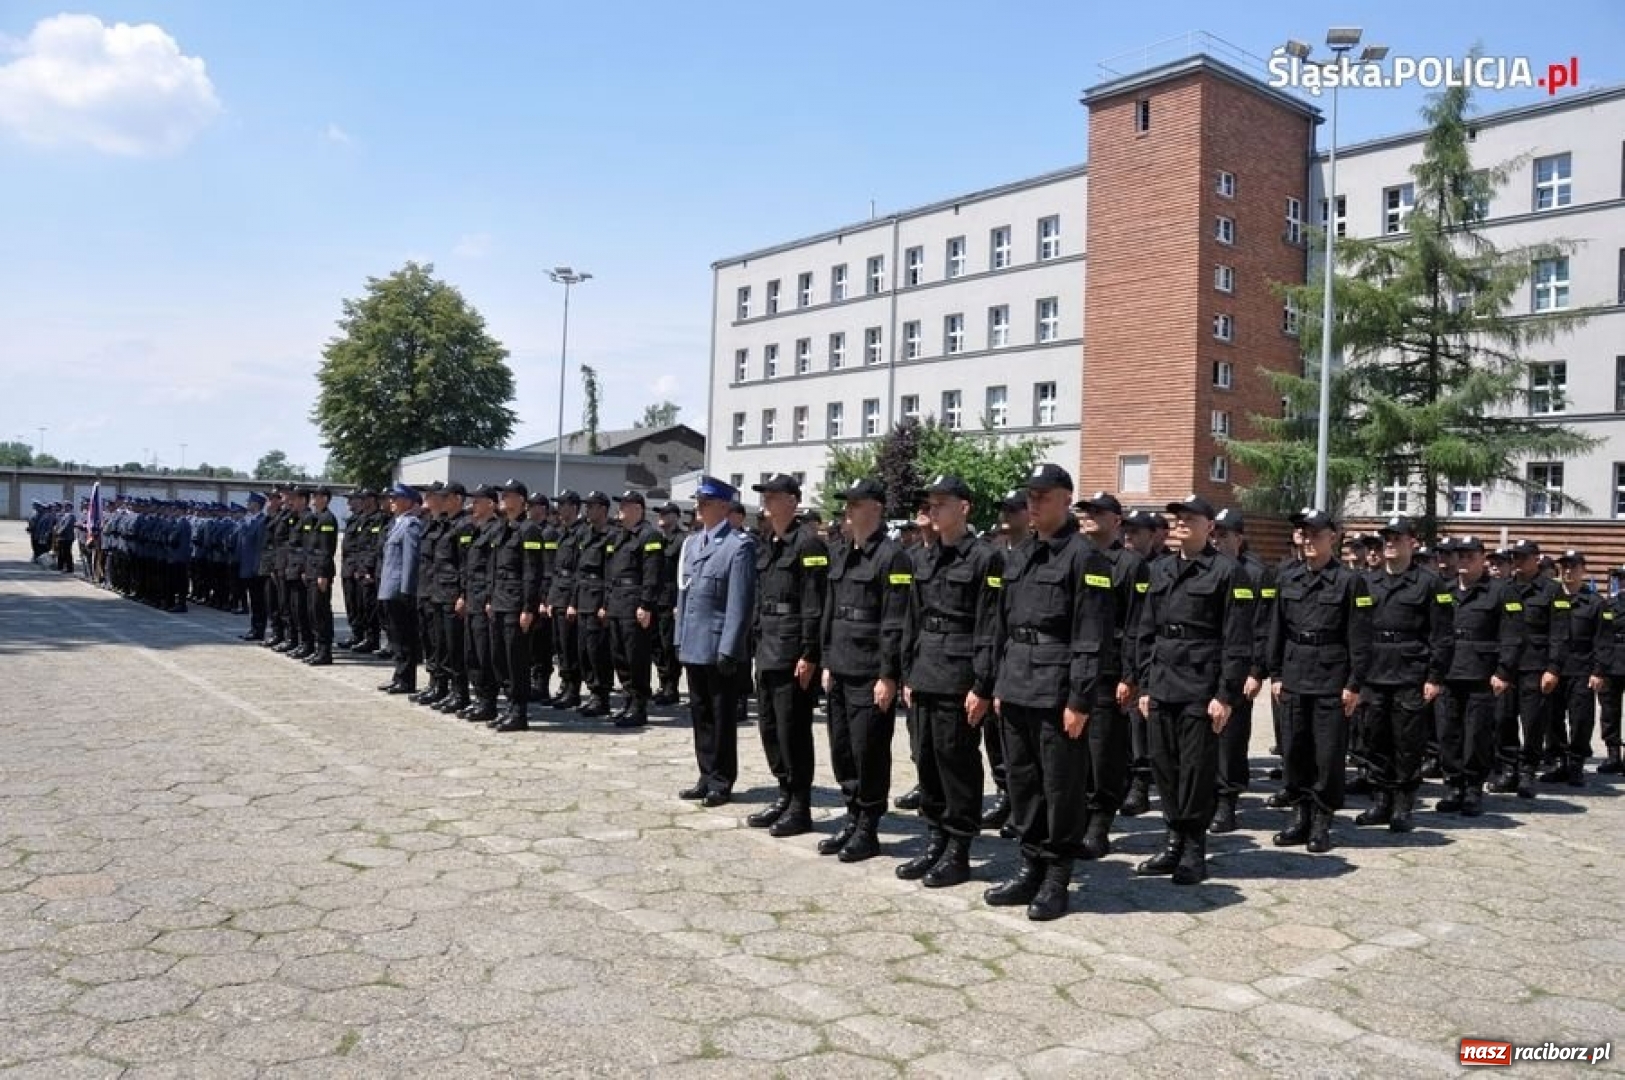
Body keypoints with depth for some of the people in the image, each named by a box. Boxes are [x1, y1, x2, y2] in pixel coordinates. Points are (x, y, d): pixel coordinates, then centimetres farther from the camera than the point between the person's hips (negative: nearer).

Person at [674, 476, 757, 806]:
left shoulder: (739, 546, -11)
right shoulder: (692, 542, 13)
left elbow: (741, 603, -15)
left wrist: (729, 651, -18)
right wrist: (680, 639, 13)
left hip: (720, 649, -7)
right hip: (693, 646, 7)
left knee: (722, 718, 4)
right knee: (700, 714, 14)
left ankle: (721, 783, 15)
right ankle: (707, 777, 24)